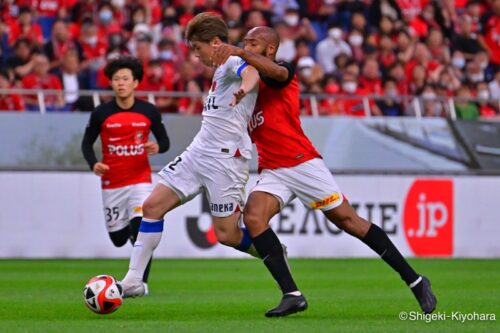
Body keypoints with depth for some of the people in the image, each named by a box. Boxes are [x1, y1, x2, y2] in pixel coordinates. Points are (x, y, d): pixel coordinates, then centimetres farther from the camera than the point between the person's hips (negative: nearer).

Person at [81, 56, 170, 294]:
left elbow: (164, 141, 7)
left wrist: (157, 147, -18)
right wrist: (93, 164, -14)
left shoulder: (149, 111, -2)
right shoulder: (101, 113, -4)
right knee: (118, 239, 10)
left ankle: (141, 282, -14)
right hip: (111, 183, 1)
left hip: (140, 179, -1)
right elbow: (87, 143, 5)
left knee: (141, 230, -21)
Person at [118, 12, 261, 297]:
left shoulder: (233, 61, -13)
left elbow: (251, 72, -38)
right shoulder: (223, 68, 17)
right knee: (153, 206, 0)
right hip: (198, 153, 9)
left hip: (225, 160, -9)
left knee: (227, 234, -8)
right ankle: (133, 282, 2)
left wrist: (244, 88, -60)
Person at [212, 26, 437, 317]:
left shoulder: (282, 74, -6)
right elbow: (249, 134, 23)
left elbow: (276, 71, -33)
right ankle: (292, 295, -22)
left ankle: (414, 280, 7)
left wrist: (239, 53, -45)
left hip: (302, 163, -7)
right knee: (253, 218, -19)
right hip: (272, 171, 7)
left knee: (349, 221, -4)